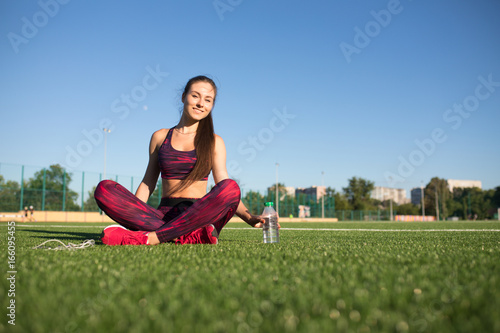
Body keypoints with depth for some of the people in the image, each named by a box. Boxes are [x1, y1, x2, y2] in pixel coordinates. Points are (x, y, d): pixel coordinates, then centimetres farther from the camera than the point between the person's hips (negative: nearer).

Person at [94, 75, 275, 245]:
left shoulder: (214, 142, 9)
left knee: (230, 187, -33)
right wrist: (126, 216, -1)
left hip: (199, 215, -1)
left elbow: (226, 189, 0)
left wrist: (249, 217, -17)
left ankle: (152, 237, -32)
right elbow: (148, 183, 15)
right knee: (105, 188, -21)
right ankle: (192, 236, -33)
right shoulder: (160, 137, 14)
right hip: (164, 214, 2)